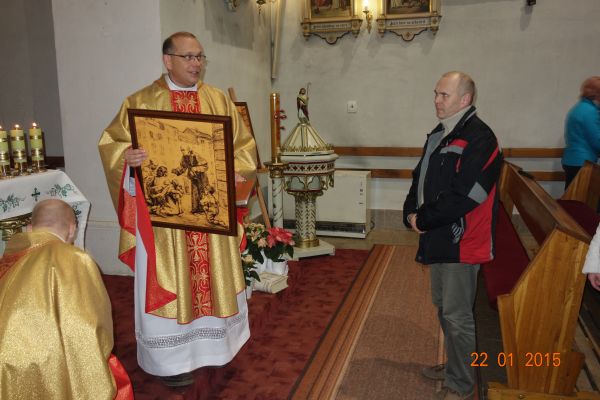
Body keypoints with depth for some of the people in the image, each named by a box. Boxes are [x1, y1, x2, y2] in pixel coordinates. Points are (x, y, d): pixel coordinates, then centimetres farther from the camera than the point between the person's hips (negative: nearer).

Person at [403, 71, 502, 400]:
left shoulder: (479, 139, -18)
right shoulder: (438, 135, 12)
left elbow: (462, 197, -25)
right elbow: (420, 179, 15)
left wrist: (423, 219, -15)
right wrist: (411, 212, -2)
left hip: (461, 241, -9)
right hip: (437, 237, 9)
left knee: (457, 316, 1)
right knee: (443, 306, 21)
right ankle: (453, 367, 41)